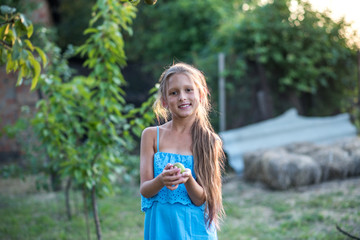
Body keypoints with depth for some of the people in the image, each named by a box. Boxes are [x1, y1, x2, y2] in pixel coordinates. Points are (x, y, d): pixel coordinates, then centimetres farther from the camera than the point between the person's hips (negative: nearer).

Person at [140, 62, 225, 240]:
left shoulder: (210, 141, -3)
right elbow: (144, 190, -4)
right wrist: (162, 180, -23)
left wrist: (188, 180, -25)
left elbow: (200, 199, -6)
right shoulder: (151, 135, 0)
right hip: (160, 225, 1)